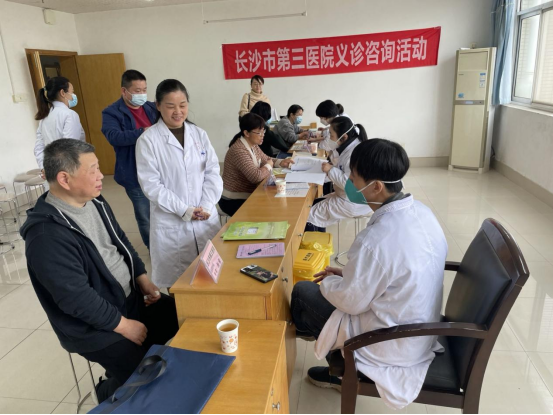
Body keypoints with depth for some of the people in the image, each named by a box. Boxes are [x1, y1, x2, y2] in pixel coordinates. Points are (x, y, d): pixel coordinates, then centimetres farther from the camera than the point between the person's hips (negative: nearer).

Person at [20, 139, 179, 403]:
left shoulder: (94, 202, 0)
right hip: (93, 325, -8)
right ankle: (111, 391, 21)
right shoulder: (47, 235, -27)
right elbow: (76, 298, -27)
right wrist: (123, 325, -20)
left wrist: (143, 279, 2)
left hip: (131, 297, 8)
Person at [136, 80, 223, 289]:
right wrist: (184, 210, -16)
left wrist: (206, 206, -10)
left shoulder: (199, 134, 5)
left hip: (206, 217, 4)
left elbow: (213, 172, 3)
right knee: (178, 283, 7)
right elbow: (151, 184, -11)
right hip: (171, 223, -3)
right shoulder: (148, 140, -7)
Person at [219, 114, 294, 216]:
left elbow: (266, 159, 21)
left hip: (248, 196, 8)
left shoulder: (253, 145, 5)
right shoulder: (239, 151, -25)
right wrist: (269, 166, -13)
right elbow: (256, 176, -32)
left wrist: (280, 163, 0)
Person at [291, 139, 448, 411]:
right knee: (337, 285, 20)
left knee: (302, 292, 2)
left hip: (394, 344, -8)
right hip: (421, 328, 8)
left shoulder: (374, 240, -34)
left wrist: (327, 281, 0)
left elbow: (351, 302, -20)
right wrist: (348, 273, 7)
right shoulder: (421, 212, -7)